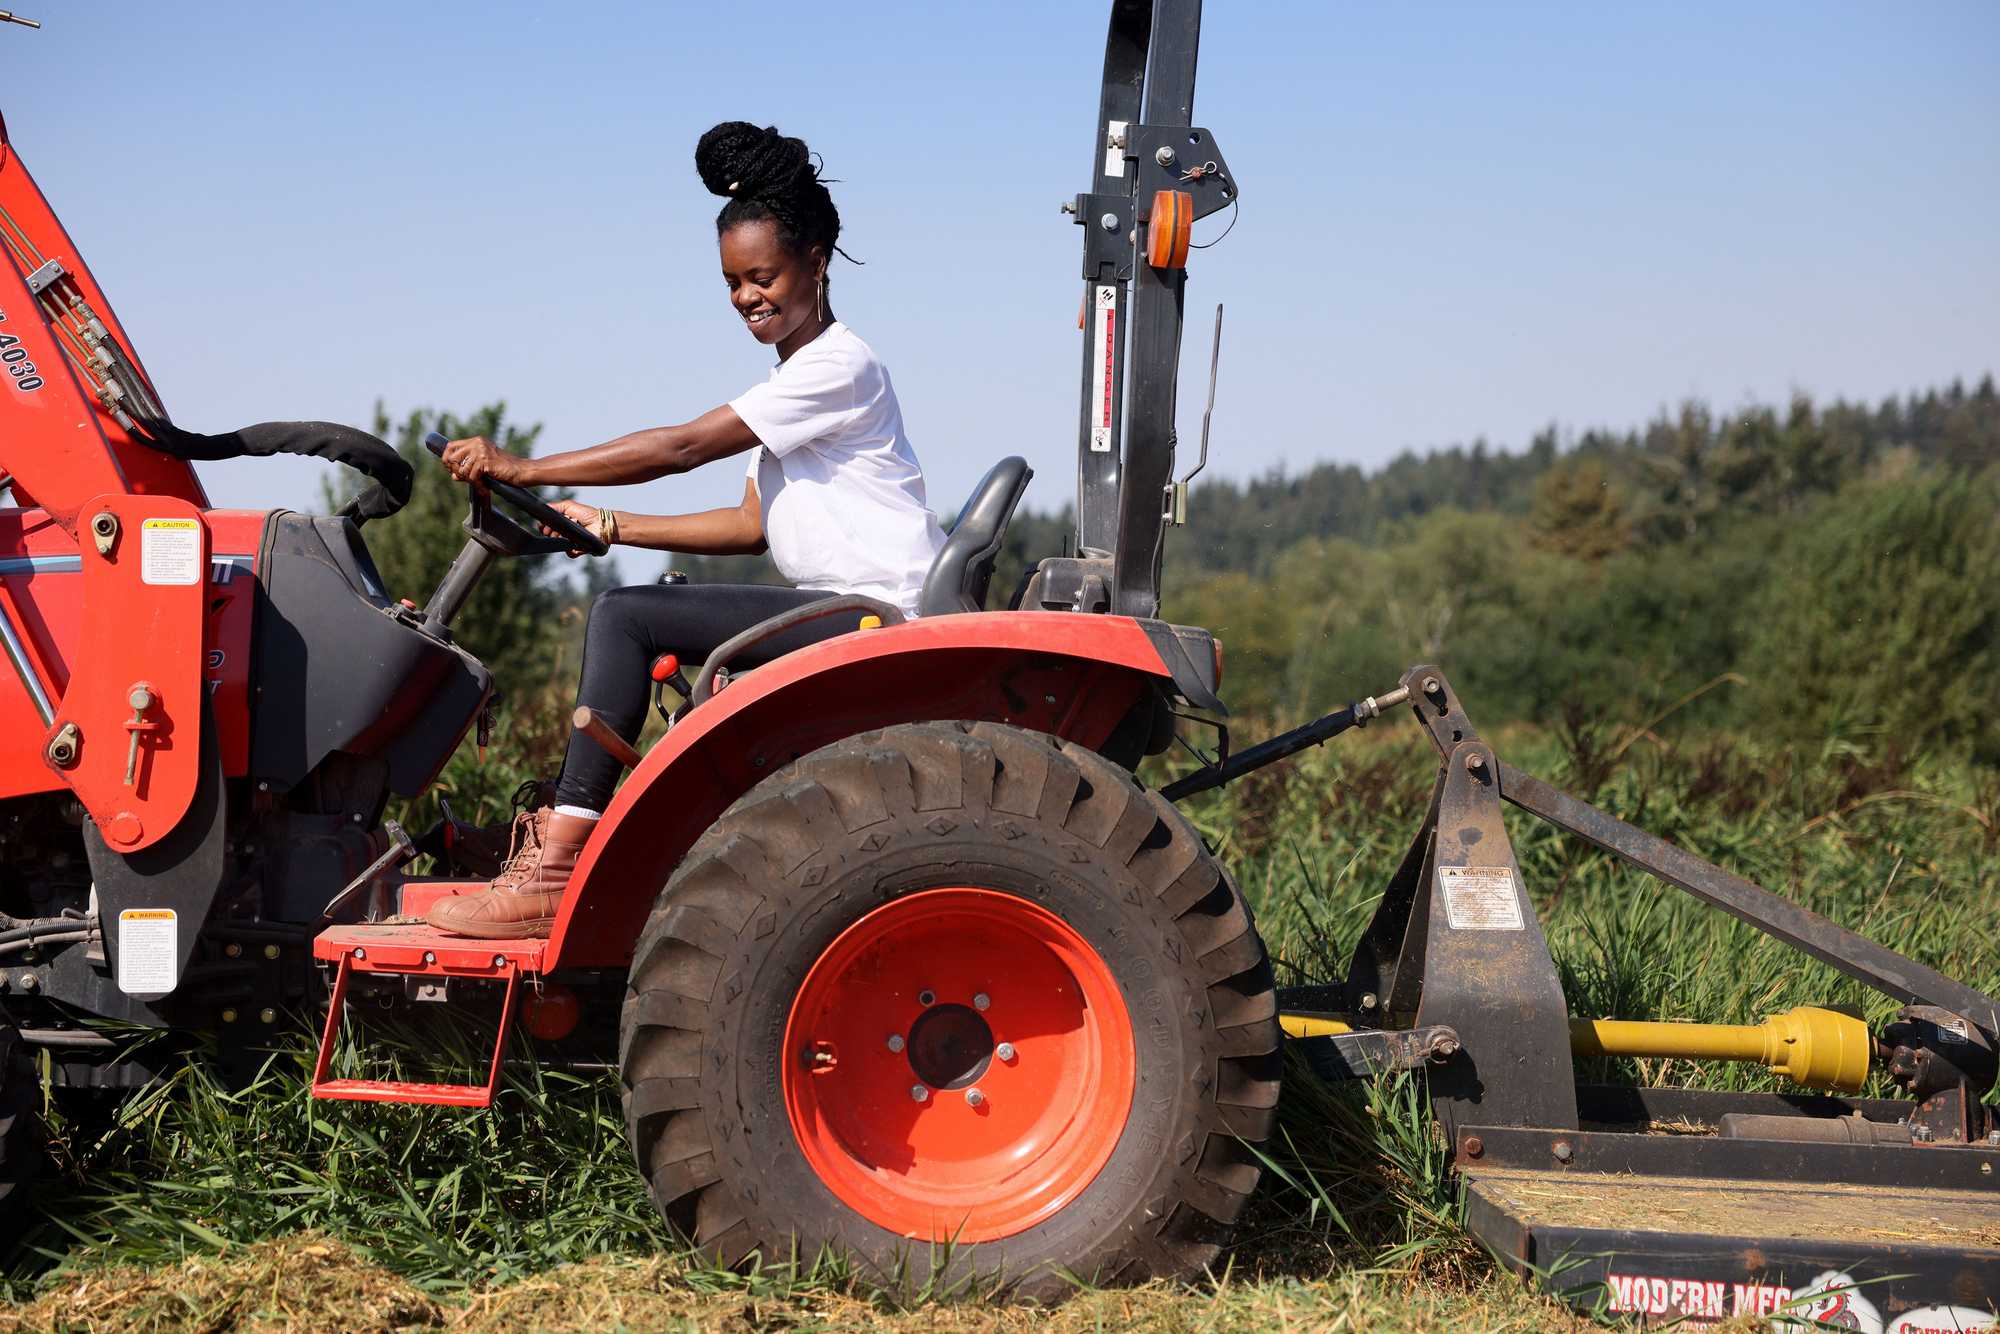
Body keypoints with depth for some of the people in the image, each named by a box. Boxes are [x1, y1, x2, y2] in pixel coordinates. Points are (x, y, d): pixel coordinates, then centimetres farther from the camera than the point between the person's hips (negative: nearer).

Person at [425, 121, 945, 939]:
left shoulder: (838, 365, -10)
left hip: (880, 617, -10)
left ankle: (552, 873, -21)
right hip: (837, 615, 10)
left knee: (623, 617, -18)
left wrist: (524, 469, -15)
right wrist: (611, 527, 11)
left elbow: (682, 447, -17)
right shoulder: (791, 381, 22)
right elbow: (753, 526, 19)